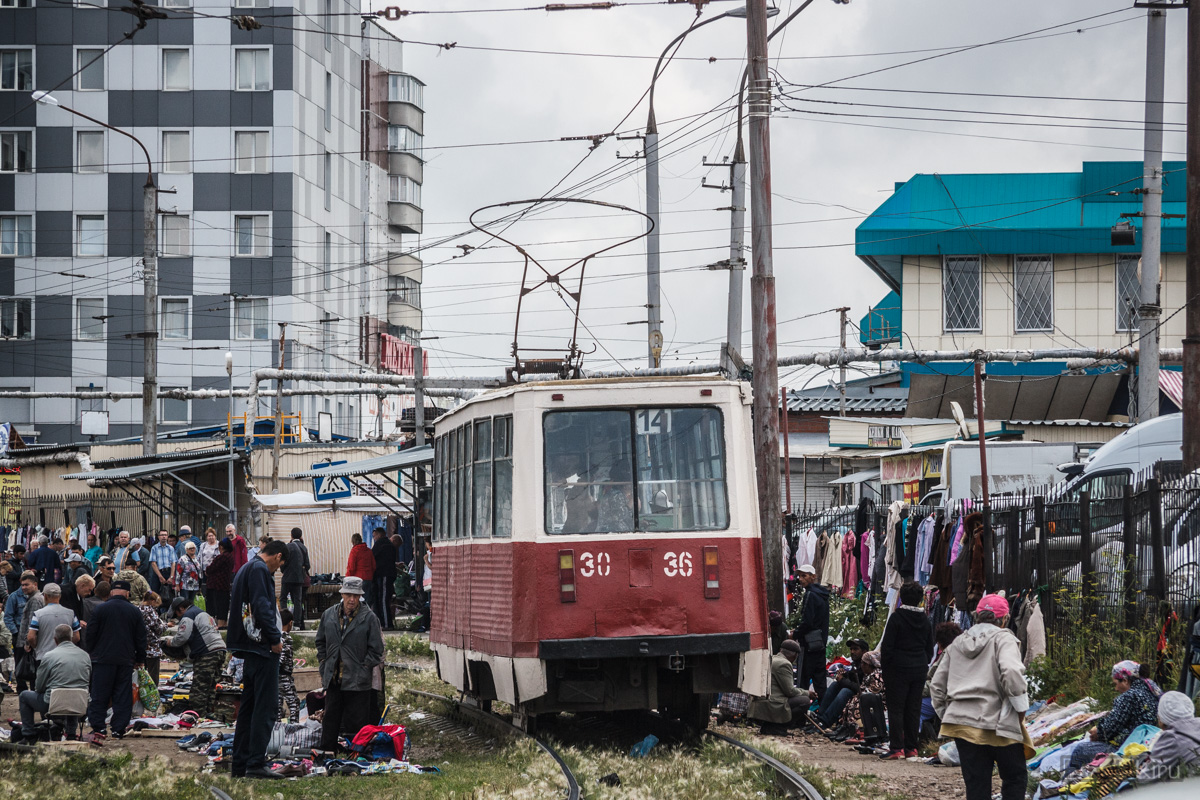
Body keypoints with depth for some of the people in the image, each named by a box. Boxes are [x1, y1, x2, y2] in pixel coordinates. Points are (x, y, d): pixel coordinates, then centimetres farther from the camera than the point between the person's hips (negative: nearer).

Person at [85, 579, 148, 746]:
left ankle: (97, 730, -8)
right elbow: (141, 638, 8)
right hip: (126, 661, 2)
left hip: (103, 659, -2)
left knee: (99, 696, 0)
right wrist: (140, 659, 19)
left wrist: (91, 654, 14)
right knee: (123, 698, 5)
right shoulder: (135, 612, 4)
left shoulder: (100, 609, -2)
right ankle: (119, 730, 2)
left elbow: (91, 634, 0)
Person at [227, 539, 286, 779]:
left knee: (249, 706, 13)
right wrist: (275, 639, -14)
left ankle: (240, 764, 15)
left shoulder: (245, 569, 20)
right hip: (263, 647, -10)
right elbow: (262, 606, -20)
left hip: (250, 648, 10)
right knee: (265, 706, -10)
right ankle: (256, 763, -15)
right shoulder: (260, 570, -10)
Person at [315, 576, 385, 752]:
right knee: (330, 721, 9)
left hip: (357, 683, -4)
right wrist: (324, 664, 11)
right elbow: (321, 642, 20)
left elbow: (376, 650, -2)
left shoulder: (369, 618, -5)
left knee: (356, 723, 0)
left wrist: (363, 668, -8)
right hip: (333, 679, 4)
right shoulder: (329, 615, 7)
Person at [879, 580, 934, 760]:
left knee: (896, 709, -2)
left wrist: (886, 666, 0)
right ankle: (911, 747, 11)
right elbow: (930, 649, 13)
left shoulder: (896, 617, -10)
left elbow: (886, 646, -9)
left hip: (898, 669, -5)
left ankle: (897, 748, -6)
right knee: (914, 709, 9)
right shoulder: (926, 621, 8)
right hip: (919, 671, 5)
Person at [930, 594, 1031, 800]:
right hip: (997, 725, -5)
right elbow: (1012, 674, -20)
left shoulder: (957, 644, 17)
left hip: (962, 724, 5)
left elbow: (937, 686, 18)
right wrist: (1021, 708, -8)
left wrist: (947, 716, 25)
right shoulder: (1003, 639, -3)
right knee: (1015, 777, 9)